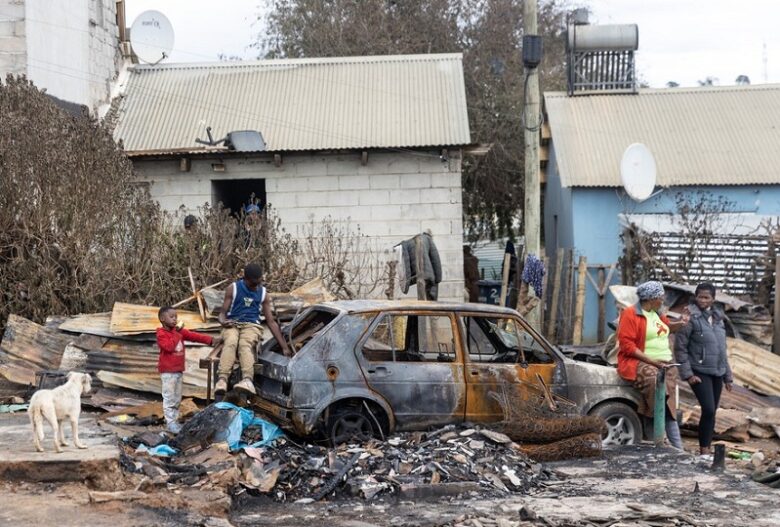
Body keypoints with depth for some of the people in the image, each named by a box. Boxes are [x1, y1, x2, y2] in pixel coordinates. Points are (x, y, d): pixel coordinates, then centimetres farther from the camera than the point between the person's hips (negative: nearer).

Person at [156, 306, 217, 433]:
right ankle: (170, 423, -5)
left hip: (178, 370, 8)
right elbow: (169, 347, -25)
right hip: (167, 371, -8)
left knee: (177, 398, 13)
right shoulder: (161, 334, -11)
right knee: (169, 398, -7)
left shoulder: (180, 331, 11)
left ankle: (175, 420, 21)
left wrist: (210, 340, -1)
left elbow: (194, 336, 6)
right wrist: (177, 333, -20)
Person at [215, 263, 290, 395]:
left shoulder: (263, 293, 14)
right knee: (230, 343, -36)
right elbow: (222, 313, 9)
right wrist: (223, 321, -17)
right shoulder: (233, 289, 8)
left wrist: (284, 346, 11)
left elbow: (271, 322, 15)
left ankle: (247, 380, -61)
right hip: (232, 324, 0)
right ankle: (222, 380, -55)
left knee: (245, 344, -36)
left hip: (252, 326, 0)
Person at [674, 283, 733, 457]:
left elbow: (722, 349, 18)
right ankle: (703, 450, -4)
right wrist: (687, 374, -15)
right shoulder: (690, 318, -10)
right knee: (708, 410, -14)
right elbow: (680, 348, -11)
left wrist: (728, 375, 16)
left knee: (712, 412, 9)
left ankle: (707, 448, 19)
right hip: (699, 372, -6)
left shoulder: (718, 318, 11)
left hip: (717, 373, 6)